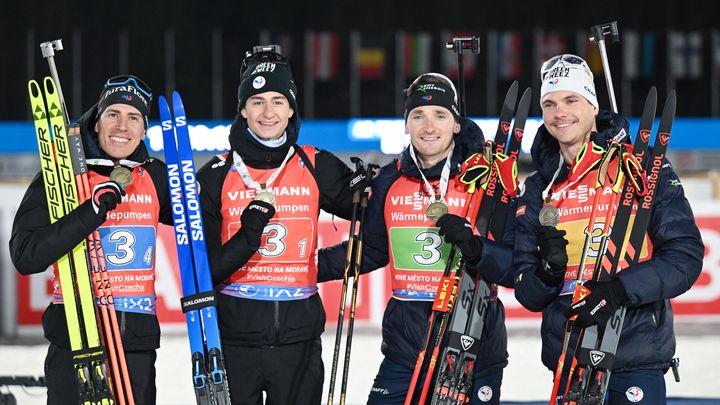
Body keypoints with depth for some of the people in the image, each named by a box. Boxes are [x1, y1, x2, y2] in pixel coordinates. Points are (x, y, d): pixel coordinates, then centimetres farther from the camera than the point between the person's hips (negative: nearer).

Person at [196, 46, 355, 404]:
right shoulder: (216, 176, 0)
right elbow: (206, 270, -4)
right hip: (234, 336, -1)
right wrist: (249, 231, -21)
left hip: (298, 335, 1)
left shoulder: (317, 168, 4)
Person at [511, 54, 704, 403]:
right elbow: (527, 294, 10)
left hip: (637, 357, -4)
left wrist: (620, 289, -21)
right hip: (568, 359, 4)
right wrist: (547, 272, -13)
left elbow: (685, 256, -7)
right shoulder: (538, 190, 11)